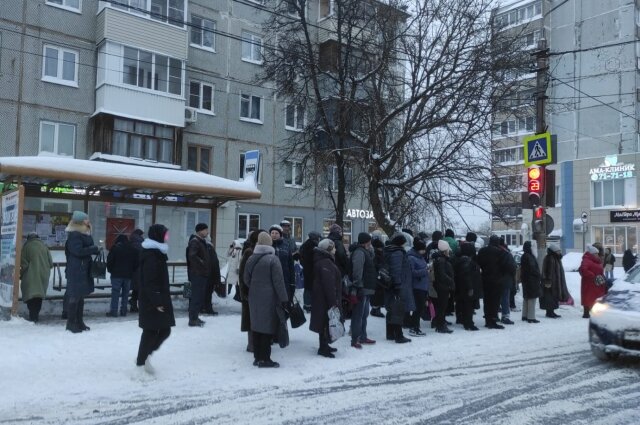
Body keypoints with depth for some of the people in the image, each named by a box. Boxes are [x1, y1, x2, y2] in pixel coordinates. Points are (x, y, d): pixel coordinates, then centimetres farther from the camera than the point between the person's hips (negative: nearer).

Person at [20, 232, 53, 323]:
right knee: (39, 295, 13)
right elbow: (51, 263, 8)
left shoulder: (26, 246, -3)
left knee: (31, 294, -2)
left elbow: (24, 264, -7)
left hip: (31, 276, -4)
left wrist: (21, 275, 5)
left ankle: (33, 316, -10)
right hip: (43, 275, 4)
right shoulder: (44, 246, 9)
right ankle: (36, 315, 15)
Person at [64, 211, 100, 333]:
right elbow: (78, 251, -22)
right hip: (75, 270, -9)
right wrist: (95, 248, -15)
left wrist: (95, 249, 0)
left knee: (81, 296, 13)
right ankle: (71, 323, 4)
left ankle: (79, 322, 20)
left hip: (84, 270, 9)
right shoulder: (74, 235, -13)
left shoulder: (85, 234, 16)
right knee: (74, 296, -5)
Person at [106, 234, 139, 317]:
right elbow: (136, 263, 9)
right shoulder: (133, 249, 8)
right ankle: (123, 311, 10)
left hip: (116, 274, -4)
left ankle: (114, 311, -5)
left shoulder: (115, 248, -5)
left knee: (115, 292, -2)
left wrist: (110, 270, 6)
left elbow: (109, 261, -8)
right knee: (125, 293, 9)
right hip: (128, 275, 4)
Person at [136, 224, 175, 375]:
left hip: (159, 299, 10)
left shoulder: (155, 253, 14)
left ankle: (144, 356, 24)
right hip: (152, 301, -10)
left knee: (164, 330, 11)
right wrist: (156, 302, -23)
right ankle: (141, 361, 13)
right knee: (151, 331, 0)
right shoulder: (151, 256, -18)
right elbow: (149, 282, -22)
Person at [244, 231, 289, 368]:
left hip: (254, 298, 6)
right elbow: (278, 281, -15)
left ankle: (257, 357, 20)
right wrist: (284, 299, -10)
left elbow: (246, 279, 12)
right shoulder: (273, 259, -14)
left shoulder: (251, 259, 5)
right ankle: (265, 359, 2)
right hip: (269, 299, -6)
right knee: (268, 327, 0)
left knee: (256, 326, 13)